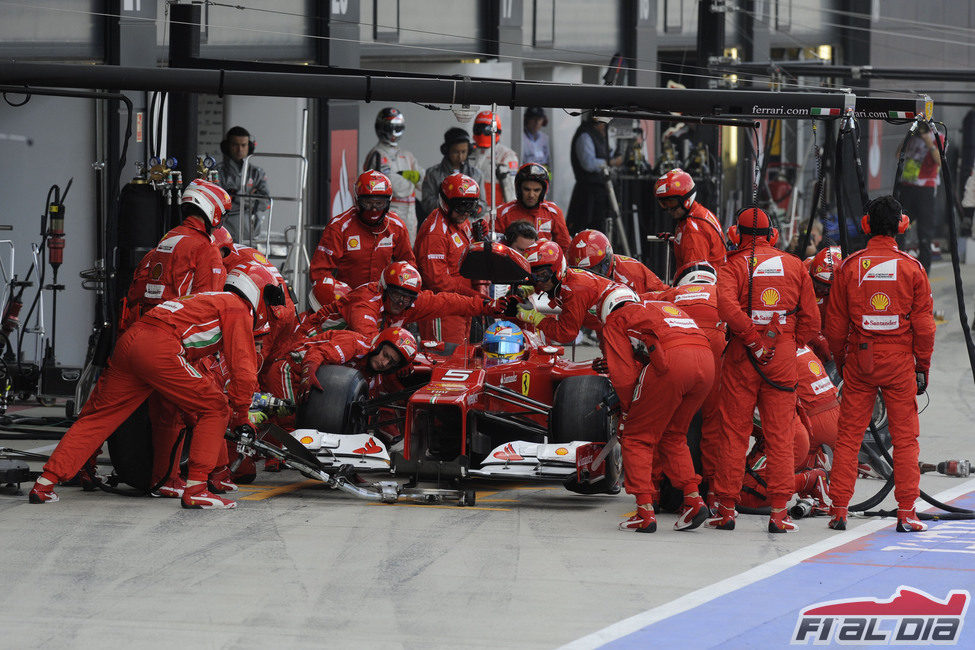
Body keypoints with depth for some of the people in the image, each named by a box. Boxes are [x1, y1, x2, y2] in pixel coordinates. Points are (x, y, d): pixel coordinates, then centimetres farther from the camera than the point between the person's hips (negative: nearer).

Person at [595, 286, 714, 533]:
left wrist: (627, 411, 24)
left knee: (638, 436, 9)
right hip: (706, 359, 6)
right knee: (672, 436, 23)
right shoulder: (664, 307, 38)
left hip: (671, 360, -6)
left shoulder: (616, 320, 19)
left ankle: (645, 511, 1)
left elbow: (624, 375, 9)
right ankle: (693, 499, 12)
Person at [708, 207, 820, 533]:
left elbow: (727, 305, -20)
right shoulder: (795, 266, 9)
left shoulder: (733, 266, -1)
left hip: (742, 358, -2)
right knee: (780, 435, 4)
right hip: (783, 357, 2)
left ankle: (726, 509, 8)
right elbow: (811, 321, 7)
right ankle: (779, 512, 0)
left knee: (734, 433, 5)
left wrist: (752, 340, -14)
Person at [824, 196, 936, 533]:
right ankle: (906, 514, 3)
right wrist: (923, 366, 9)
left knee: (849, 436, 6)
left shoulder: (849, 266, -1)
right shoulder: (912, 268, -3)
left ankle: (839, 510, 3)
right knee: (904, 438, 5)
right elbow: (924, 324, -1)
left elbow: (835, 324, 4)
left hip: (859, 358, 1)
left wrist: (841, 361, 17)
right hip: (899, 361, -1)